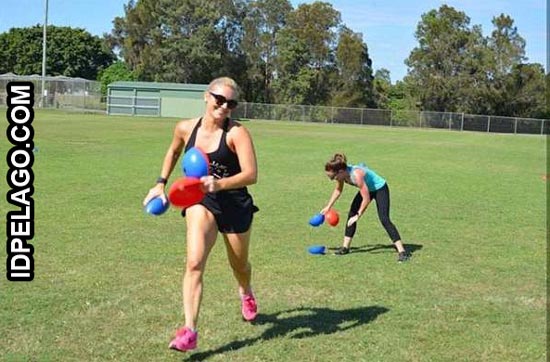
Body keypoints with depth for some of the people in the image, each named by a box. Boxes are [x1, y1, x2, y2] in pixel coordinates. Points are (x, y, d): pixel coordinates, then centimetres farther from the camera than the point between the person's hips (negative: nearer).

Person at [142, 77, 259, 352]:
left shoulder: (236, 133, -18)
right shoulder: (185, 128, -5)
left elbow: (251, 174, -28)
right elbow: (173, 151, 18)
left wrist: (219, 184, -43)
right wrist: (161, 183, 13)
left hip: (235, 205, -1)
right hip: (200, 202, 2)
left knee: (239, 265, 19)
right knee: (194, 262, -20)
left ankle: (246, 293, 56)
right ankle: (189, 331, -20)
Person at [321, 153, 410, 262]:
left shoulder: (356, 175, -40)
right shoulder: (342, 173, -16)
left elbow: (366, 199, -33)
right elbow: (338, 190, 6)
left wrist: (358, 215, -25)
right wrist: (328, 207, 6)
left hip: (380, 188, -8)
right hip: (367, 189, 8)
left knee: (384, 219, -18)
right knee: (351, 214, 4)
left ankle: (401, 251, -18)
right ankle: (345, 247, 14)